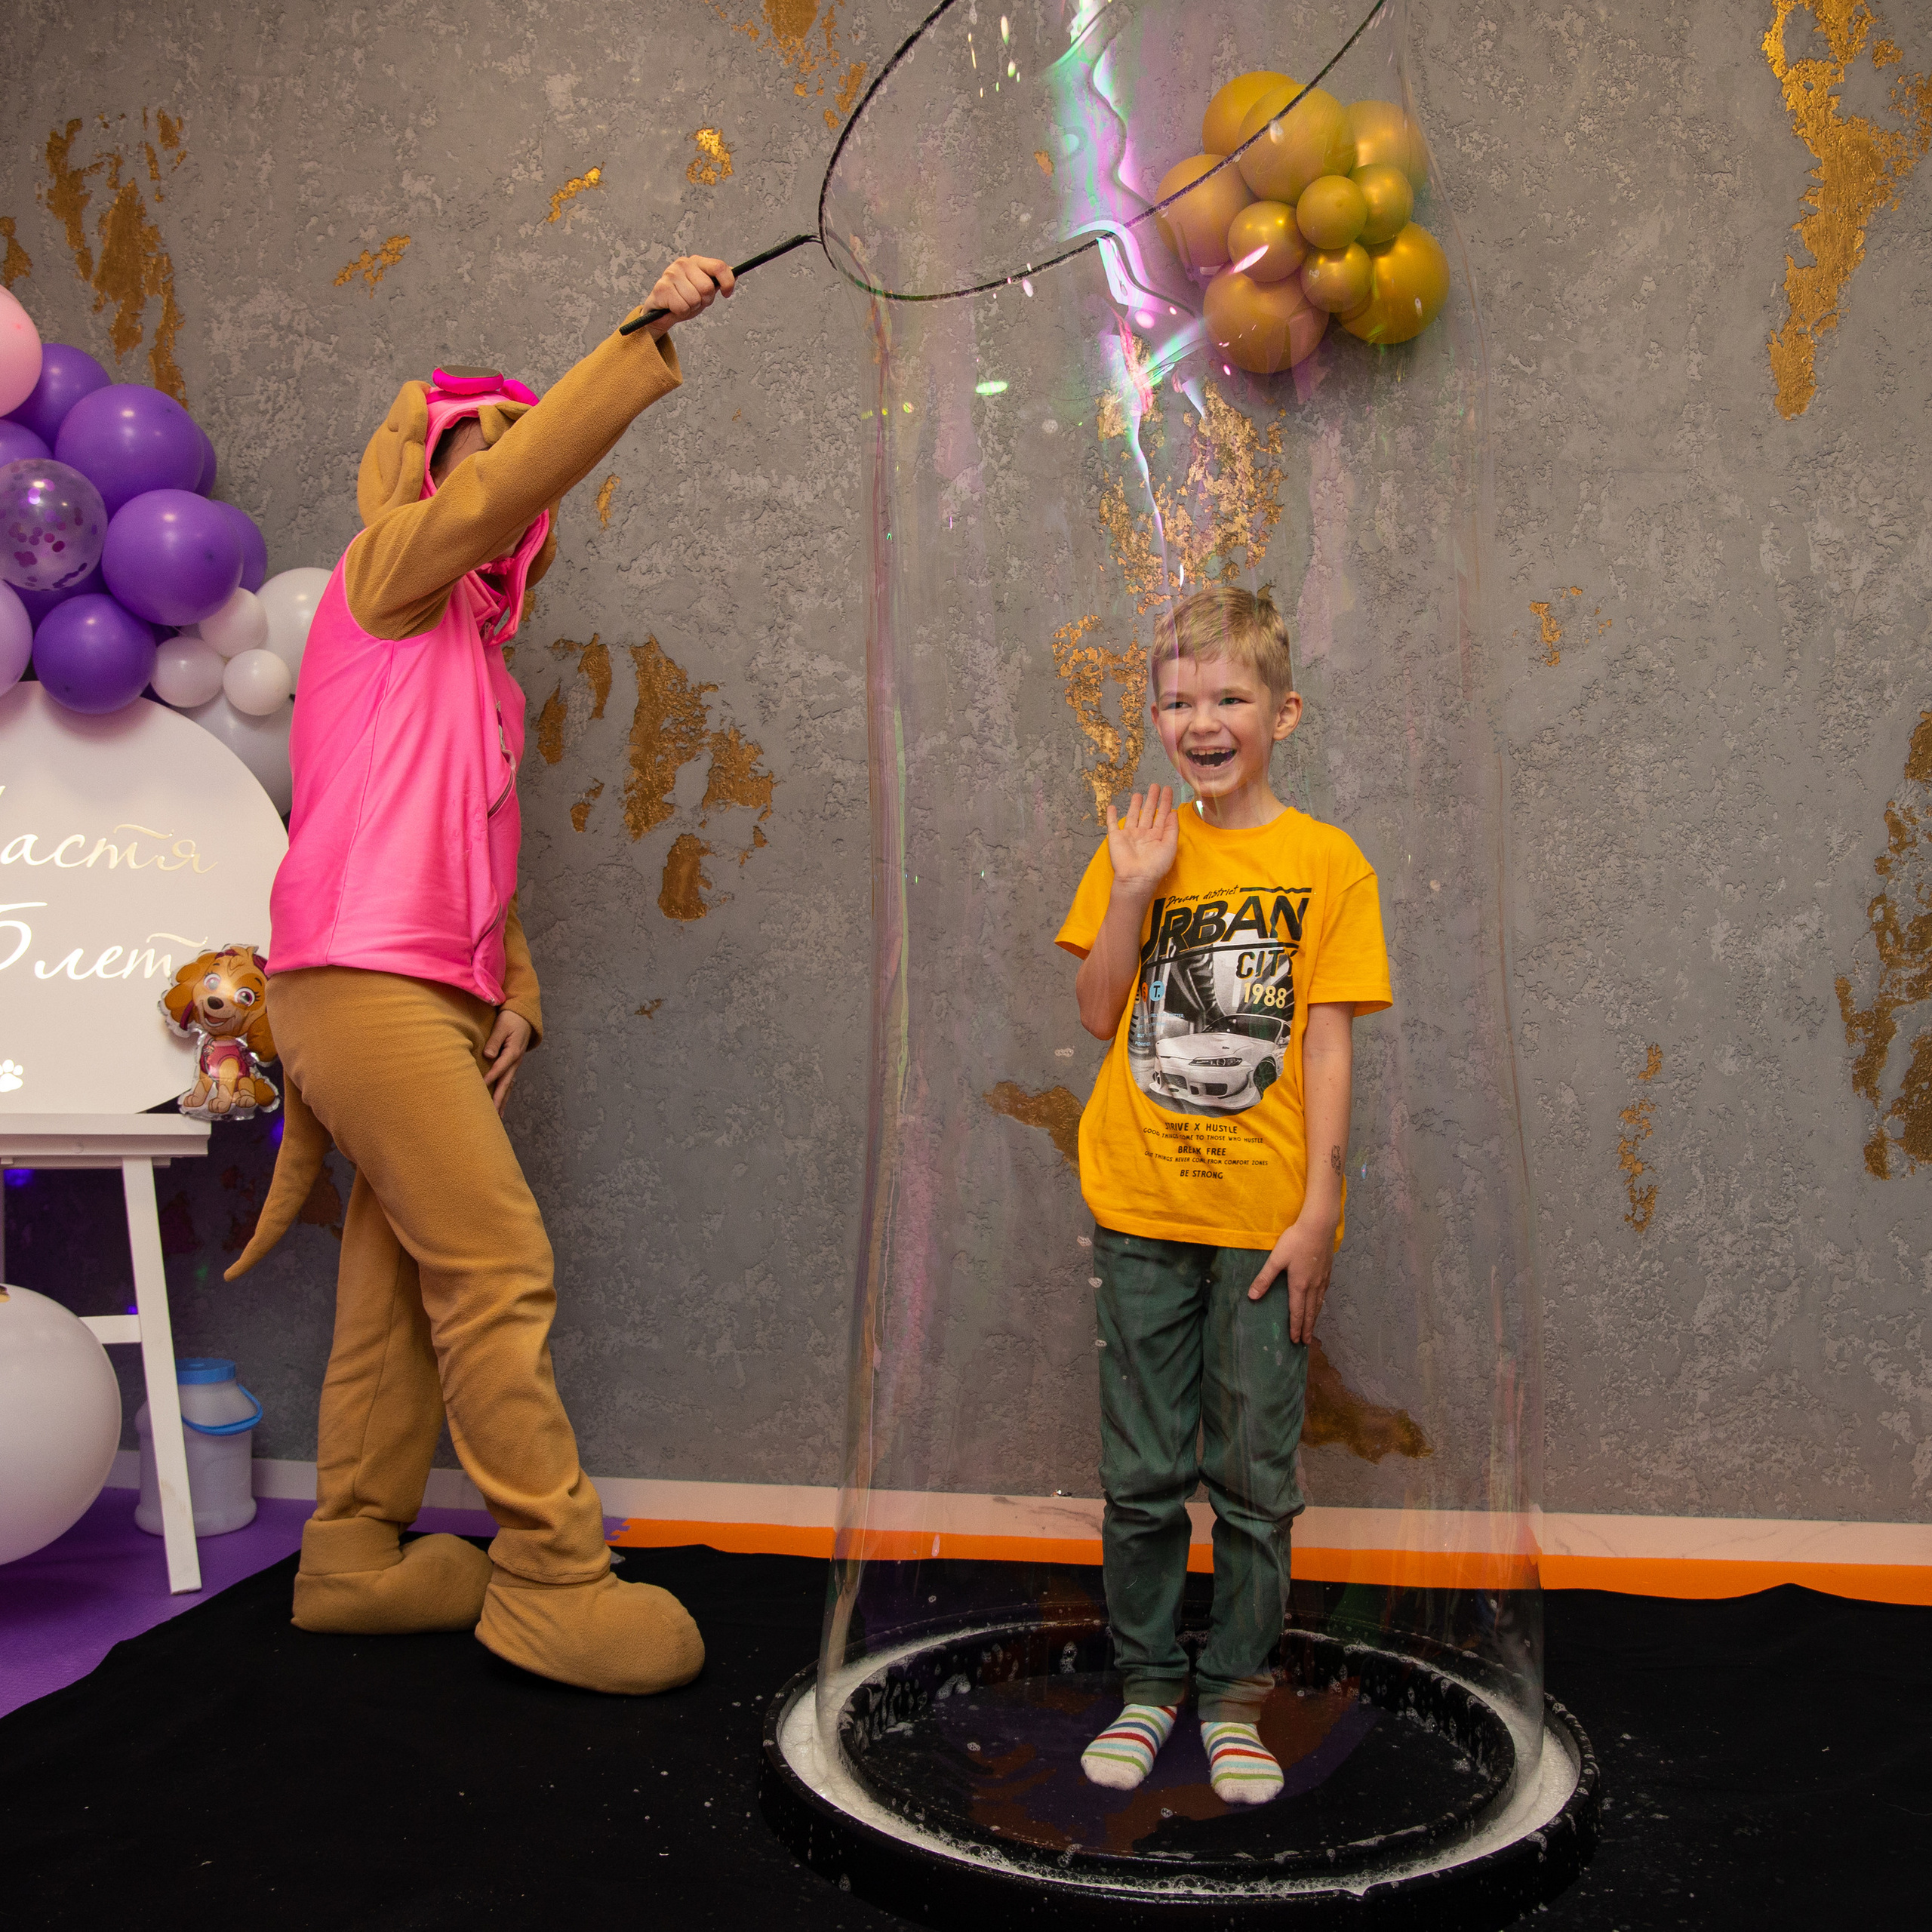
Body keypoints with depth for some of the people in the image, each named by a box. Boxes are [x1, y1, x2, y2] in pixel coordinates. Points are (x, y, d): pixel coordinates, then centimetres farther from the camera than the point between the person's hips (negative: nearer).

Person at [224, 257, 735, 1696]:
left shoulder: (477, 654, 25)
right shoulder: (389, 571, 3)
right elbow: (520, 474, -15)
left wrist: (514, 990, 10)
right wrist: (645, 337, -19)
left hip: (440, 999, 9)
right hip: (361, 975, -9)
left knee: (405, 1281, 10)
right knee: (499, 1271, -11)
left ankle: (356, 1556, 19)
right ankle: (552, 1581, -5)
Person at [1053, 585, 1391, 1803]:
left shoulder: (1325, 861, -3)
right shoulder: (1137, 847, 5)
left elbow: (1330, 1049, -5)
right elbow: (1098, 1014, 3)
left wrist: (1318, 1211, -9)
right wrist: (1134, 890, -9)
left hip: (1266, 1218, -2)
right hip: (1143, 1208, 2)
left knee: (1257, 1477, 8)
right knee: (1144, 1474, 11)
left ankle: (1235, 1696, 25)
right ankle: (1147, 1684, 27)